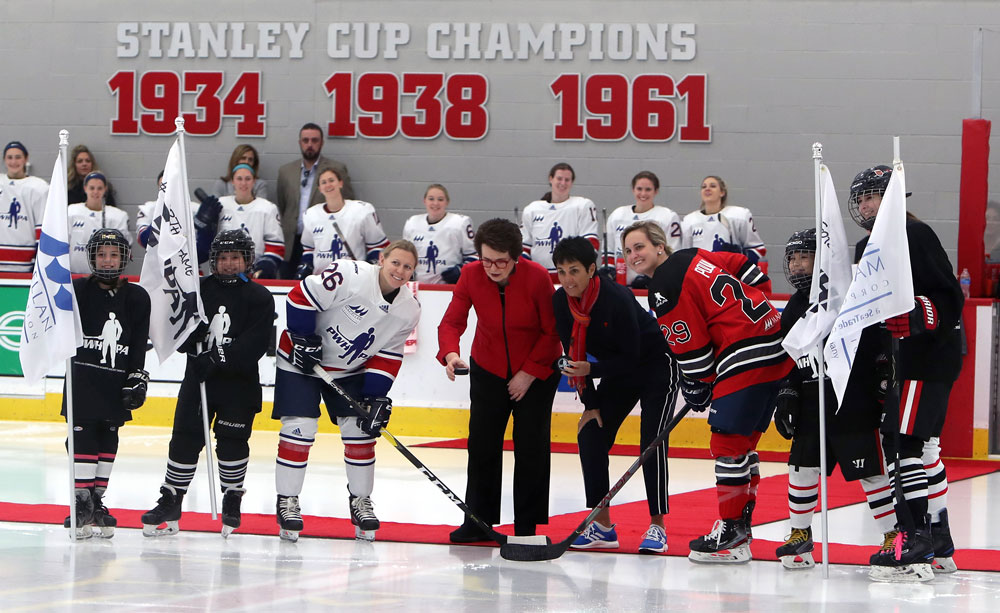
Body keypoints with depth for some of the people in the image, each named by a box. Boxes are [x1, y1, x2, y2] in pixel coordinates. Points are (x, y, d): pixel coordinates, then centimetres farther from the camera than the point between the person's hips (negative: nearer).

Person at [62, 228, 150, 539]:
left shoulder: (136, 298, 5)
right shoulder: (78, 290, 0)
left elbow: (139, 344, 5)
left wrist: (137, 380, 0)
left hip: (117, 383, 3)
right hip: (83, 377, -3)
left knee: (108, 440, 7)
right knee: (83, 437, -8)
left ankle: (97, 501, 15)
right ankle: (82, 503, -6)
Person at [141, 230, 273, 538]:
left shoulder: (259, 298, -3)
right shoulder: (198, 290, 6)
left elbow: (254, 344, -14)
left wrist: (218, 357, -23)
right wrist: (190, 333, -18)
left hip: (239, 385, -2)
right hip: (197, 378, 2)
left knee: (232, 442, 1)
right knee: (185, 439, 0)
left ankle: (232, 503, 18)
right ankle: (170, 502, 8)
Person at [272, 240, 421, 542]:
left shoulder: (409, 310, -7)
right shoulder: (351, 276, -27)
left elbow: (388, 355, 0)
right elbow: (302, 295, -23)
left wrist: (376, 397, -6)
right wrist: (304, 339, -21)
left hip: (350, 369, 6)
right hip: (302, 359, -6)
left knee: (361, 431, 1)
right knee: (299, 428, -10)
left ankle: (360, 500, 18)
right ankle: (287, 500, 2)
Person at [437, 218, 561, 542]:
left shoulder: (537, 277, -23)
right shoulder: (471, 276, -16)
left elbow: (553, 332, -15)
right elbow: (452, 321, -16)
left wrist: (529, 374, -15)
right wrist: (450, 353, -37)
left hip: (536, 371, -3)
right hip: (488, 369, 3)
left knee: (531, 445, -4)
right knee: (482, 443, 3)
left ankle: (527, 527, 4)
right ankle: (479, 521, 13)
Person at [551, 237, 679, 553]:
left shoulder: (617, 299, -32)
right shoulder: (561, 302, -12)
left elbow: (631, 357, -27)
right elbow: (574, 355, -3)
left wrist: (591, 370, -37)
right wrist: (590, 404, -5)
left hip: (657, 367, -7)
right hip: (618, 371, 7)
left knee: (652, 441, -16)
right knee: (590, 435, -3)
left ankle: (657, 527, -9)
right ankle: (602, 526, 5)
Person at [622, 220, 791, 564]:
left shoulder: (663, 290, -11)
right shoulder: (692, 258, 16)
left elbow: (692, 348, -10)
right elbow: (753, 274, 24)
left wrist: (697, 391, 5)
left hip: (747, 358, -10)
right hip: (776, 351, 10)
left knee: (727, 442, -7)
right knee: (743, 442, 16)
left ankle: (732, 534, -6)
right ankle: (741, 525, 21)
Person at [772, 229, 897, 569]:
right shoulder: (794, 308, 12)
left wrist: (885, 384, -14)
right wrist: (786, 394, 11)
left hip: (854, 404, -7)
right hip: (811, 405, 7)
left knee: (871, 471, -4)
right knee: (802, 467, 8)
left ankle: (894, 536, 4)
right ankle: (800, 535, 20)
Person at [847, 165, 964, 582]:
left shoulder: (916, 236, -13)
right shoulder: (867, 249, 17)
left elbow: (950, 299, -18)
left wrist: (916, 316, -32)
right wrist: (858, 363, 16)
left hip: (932, 354, -10)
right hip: (910, 357, 10)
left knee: (904, 439, -15)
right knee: (922, 443, 13)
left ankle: (915, 540, -17)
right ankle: (938, 543, 19)